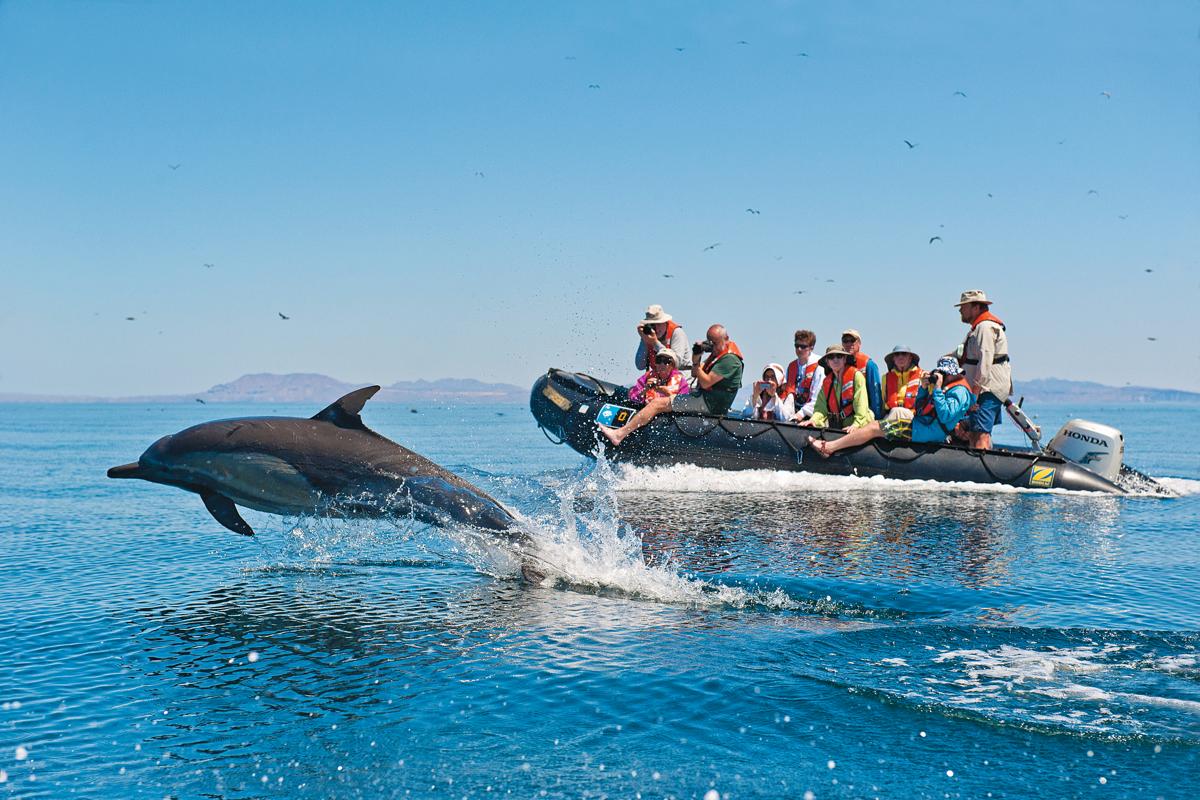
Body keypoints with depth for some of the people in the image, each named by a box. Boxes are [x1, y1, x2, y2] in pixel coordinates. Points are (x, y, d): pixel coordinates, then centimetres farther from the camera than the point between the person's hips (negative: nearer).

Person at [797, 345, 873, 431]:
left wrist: (856, 425, -22)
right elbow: (821, 407, 8)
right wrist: (813, 420, -12)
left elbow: (861, 404, -9)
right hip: (836, 429, 4)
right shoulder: (826, 382, 16)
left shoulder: (856, 376, -1)